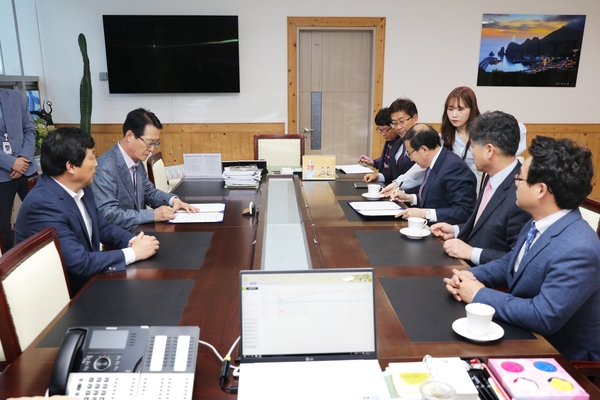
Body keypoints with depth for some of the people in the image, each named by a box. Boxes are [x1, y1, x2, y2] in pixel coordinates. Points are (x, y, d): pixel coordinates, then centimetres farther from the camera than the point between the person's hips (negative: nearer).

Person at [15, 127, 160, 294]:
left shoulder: (80, 189, -1)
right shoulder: (43, 204, -27)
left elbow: (103, 227, 11)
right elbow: (79, 262, -29)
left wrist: (134, 241, -9)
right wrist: (134, 253, -21)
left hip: (86, 279, 7)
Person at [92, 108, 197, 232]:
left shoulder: (136, 161, 5)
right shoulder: (105, 168, -20)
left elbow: (148, 191, 18)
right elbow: (108, 214, -24)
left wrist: (173, 200, -1)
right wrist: (153, 214, -26)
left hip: (136, 231, 8)